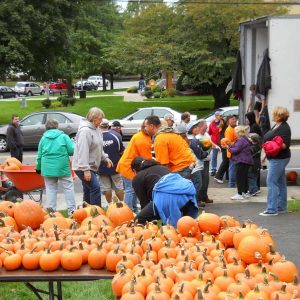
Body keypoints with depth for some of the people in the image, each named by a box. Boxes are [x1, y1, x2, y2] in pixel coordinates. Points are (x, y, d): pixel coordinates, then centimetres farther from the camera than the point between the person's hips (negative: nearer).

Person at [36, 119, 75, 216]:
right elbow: (72, 150, -7)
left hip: (47, 168, 2)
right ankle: (71, 210, 3)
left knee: (51, 189, 8)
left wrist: (38, 168, 22)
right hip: (63, 167, -2)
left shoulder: (43, 138, 7)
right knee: (68, 187, 5)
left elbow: (39, 155, 10)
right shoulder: (63, 136, 0)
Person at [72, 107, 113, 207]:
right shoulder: (85, 131, -18)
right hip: (83, 168, -10)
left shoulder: (96, 129, 12)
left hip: (91, 167, 10)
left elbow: (98, 148, 24)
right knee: (95, 188, -15)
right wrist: (86, 169, -26)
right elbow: (83, 151, -24)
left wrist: (105, 158, 11)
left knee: (88, 191, 13)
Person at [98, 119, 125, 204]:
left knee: (106, 187, 10)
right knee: (118, 186, 13)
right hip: (115, 165, 1)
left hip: (102, 167, -1)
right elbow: (122, 151, -3)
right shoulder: (116, 135, -10)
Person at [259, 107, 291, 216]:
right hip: (275, 158, 10)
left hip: (279, 159, -10)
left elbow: (286, 144, -23)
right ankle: (281, 207, 20)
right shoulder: (276, 126, 14)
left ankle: (272, 209, -10)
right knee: (280, 183, 13)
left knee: (271, 182, -11)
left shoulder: (284, 128, -16)